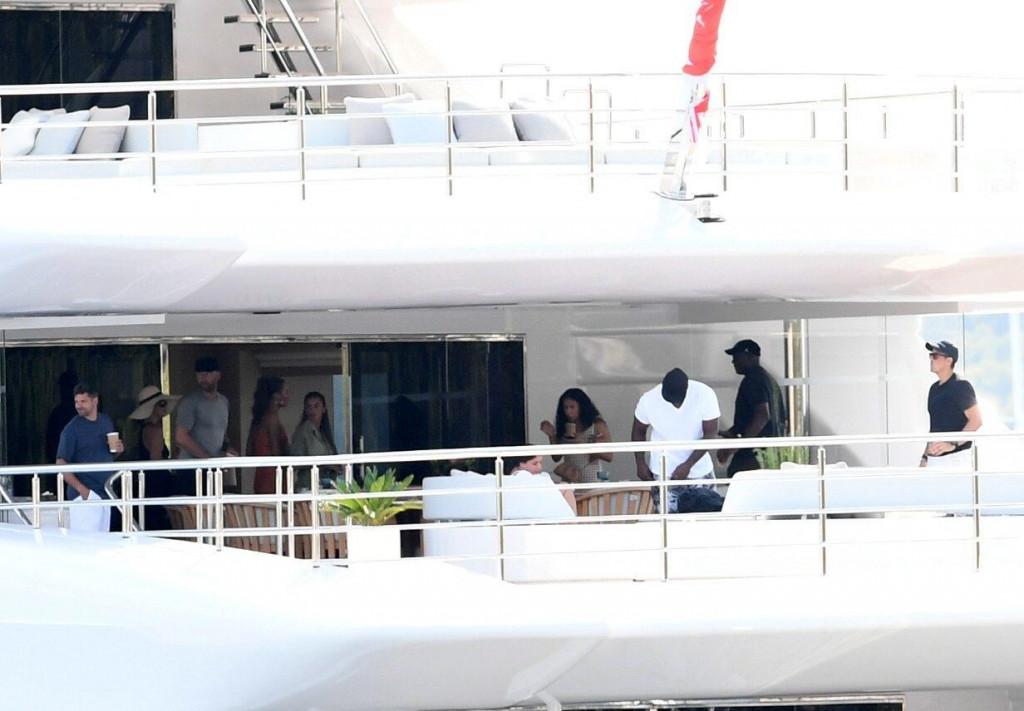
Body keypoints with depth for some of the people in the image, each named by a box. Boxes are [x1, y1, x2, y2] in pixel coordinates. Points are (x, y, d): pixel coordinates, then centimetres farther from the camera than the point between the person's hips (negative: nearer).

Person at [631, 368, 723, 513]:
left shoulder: (705, 395, -18)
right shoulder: (649, 400, -16)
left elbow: (710, 434, -14)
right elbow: (639, 431, 3)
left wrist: (688, 465, -20)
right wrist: (641, 464, -1)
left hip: (699, 471, 1)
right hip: (664, 474, -1)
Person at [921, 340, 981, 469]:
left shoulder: (961, 386, -8)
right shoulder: (934, 389, 17)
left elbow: (976, 420, -15)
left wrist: (952, 444, -24)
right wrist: (925, 457, 18)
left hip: (956, 458, -8)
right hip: (934, 459, 8)